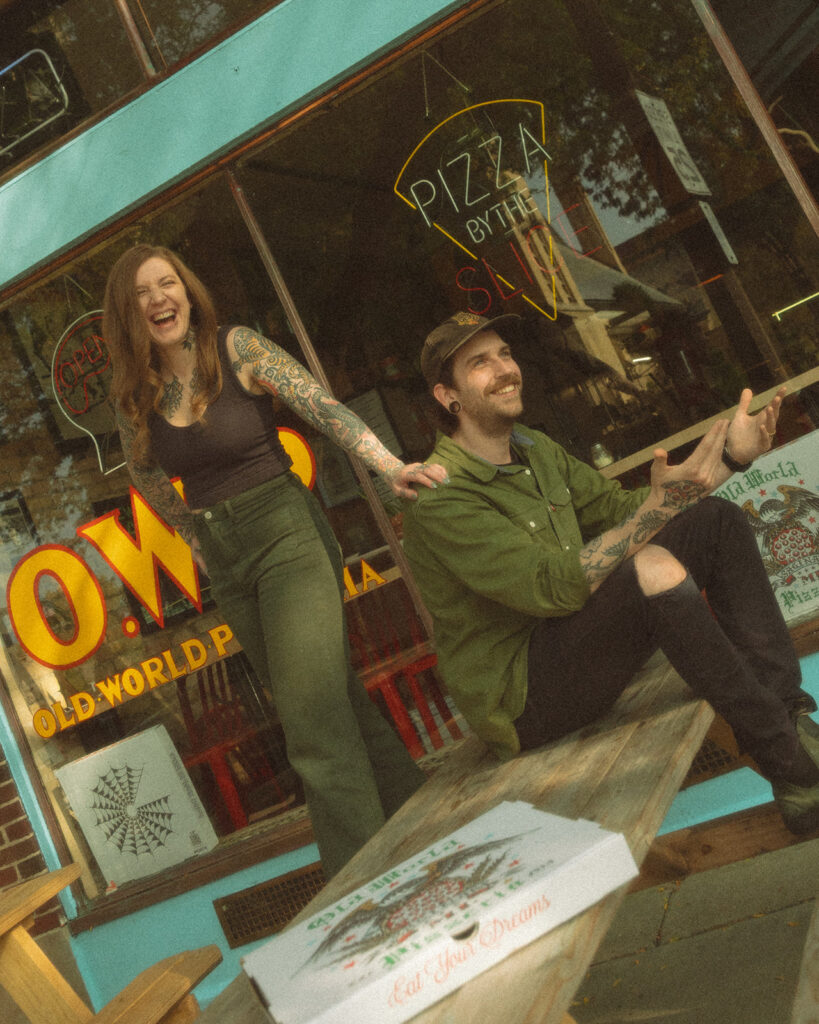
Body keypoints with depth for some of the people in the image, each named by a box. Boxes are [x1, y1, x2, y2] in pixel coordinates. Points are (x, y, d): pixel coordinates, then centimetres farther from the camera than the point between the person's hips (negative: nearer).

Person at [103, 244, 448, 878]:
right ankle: (416, 810, 34)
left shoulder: (238, 348, -10)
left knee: (313, 720, -14)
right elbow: (147, 476, 19)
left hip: (286, 533, -5)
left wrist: (390, 466, -34)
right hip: (224, 562, 5)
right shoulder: (133, 393, 3)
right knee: (333, 699, 16)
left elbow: (324, 408, -20)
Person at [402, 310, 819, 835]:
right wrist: (658, 506, -33)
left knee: (717, 520, 2)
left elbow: (621, 509, 13)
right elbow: (555, 586, -29)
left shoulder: (536, 450, 10)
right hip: (522, 700, -9)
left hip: (579, 644, 10)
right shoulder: (439, 500, -20)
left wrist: (730, 457, 4)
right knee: (653, 571, -34)